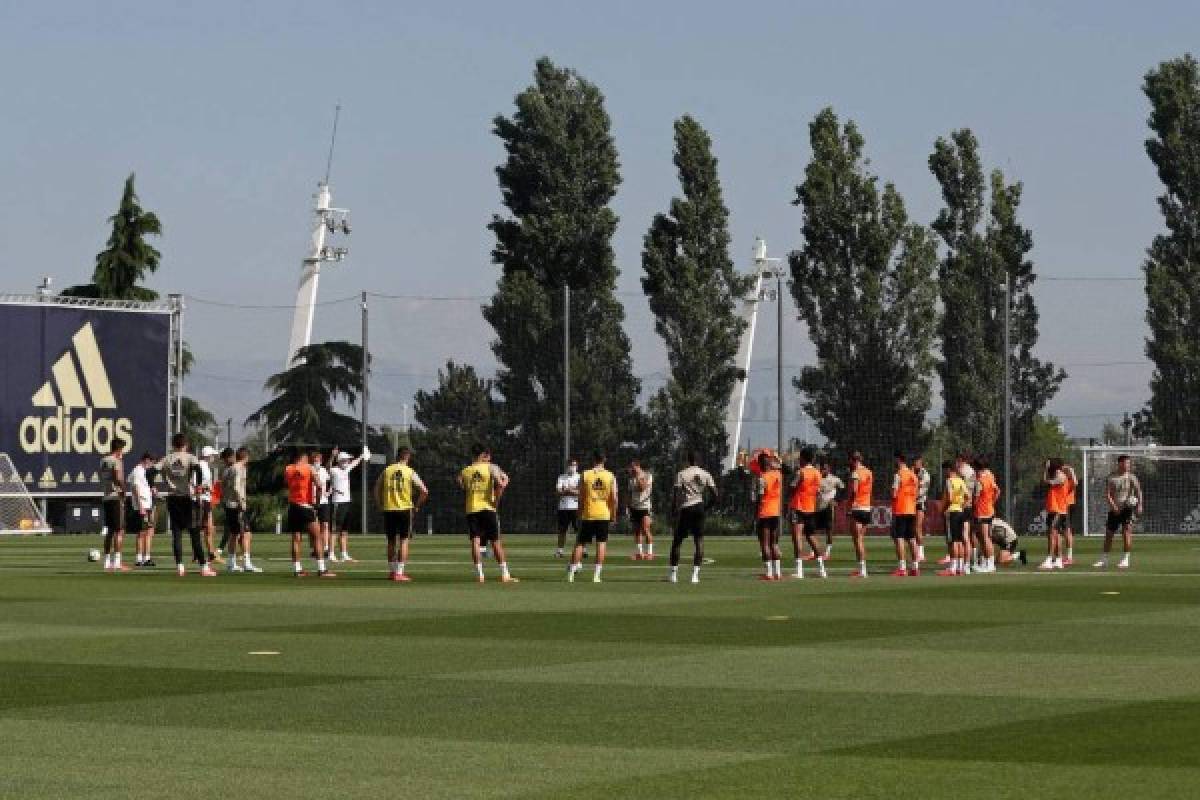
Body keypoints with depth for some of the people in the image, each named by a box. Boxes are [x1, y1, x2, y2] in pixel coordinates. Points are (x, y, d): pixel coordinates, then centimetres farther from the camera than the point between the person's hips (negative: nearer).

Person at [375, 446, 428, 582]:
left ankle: (391, 571, 19)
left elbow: (377, 489, 7)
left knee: (391, 541, 14)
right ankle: (399, 572, -6)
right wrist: (417, 506, 5)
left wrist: (380, 505, 15)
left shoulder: (386, 470, 3)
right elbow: (424, 491, -7)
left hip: (389, 510, 3)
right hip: (405, 509, -3)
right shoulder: (410, 472, -4)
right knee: (404, 541, 1)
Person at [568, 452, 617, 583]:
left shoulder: (585, 475, -1)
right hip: (604, 515, 0)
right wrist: (613, 515, 9)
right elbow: (614, 498, -2)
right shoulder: (611, 476, 1)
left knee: (580, 543, 8)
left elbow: (581, 497, 0)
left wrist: (579, 514, 9)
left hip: (587, 514, 0)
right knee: (601, 543, 3)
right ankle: (596, 575, -3)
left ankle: (571, 572, 3)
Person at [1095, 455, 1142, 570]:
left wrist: (1140, 505, -21)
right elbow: (1107, 494, -3)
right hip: (1114, 510, 2)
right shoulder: (1112, 478, 2)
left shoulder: (1131, 477, 0)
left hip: (1127, 508, -2)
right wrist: (1113, 505, -18)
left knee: (1126, 533, -14)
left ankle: (1125, 560, -9)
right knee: (1108, 534, 8)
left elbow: (1138, 491, -7)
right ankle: (1104, 560, 20)